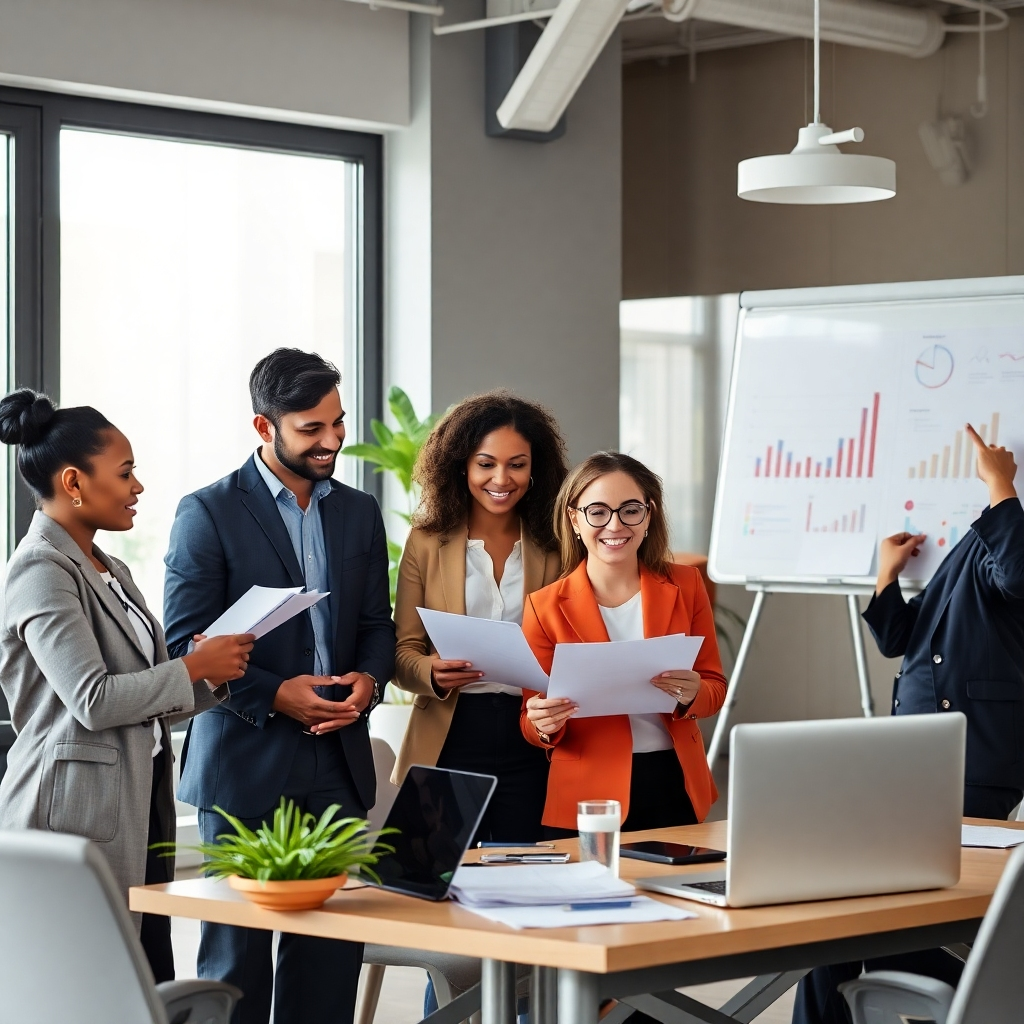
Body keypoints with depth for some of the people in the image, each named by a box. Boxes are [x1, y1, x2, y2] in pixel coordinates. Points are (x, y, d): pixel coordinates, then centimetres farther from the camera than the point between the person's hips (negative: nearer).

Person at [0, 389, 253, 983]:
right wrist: (195, 667, -11)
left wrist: (216, 676, 4)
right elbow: (94, 700, -20)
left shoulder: (110, 571, 18)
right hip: (77, 815, -9)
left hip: (139, 809, 9)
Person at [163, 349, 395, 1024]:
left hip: (338, 761, 4)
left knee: (332, 949, 2)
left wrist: (368, 680, -5)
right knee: (238, 948, 0)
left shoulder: (360, 513, 13)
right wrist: (276, 695, -15)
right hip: (246, 764, -4)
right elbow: (185, 644, -5)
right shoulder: (209, 513, -3)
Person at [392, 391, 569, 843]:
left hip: (532, 747, 1)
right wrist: (433, 674, -17)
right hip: (449, 742, -1)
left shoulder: (555, 546, 6)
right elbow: (403, 650, 3)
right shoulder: (427, 542, 4)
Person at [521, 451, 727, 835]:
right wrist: (545, 726, -21)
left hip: (676, 789, 2)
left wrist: (691, 695, -15)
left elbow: (715, 686, 6)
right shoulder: (545, 606, -3)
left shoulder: (685, 586, 3)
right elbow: (532, 722, 1)